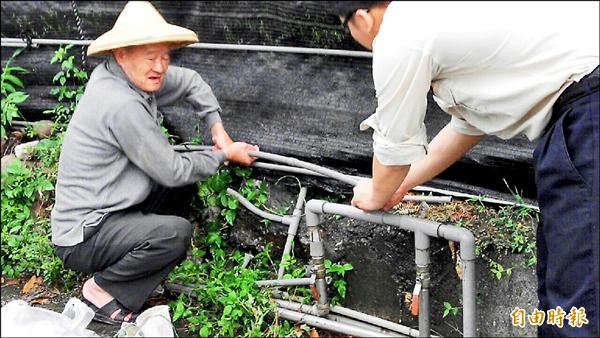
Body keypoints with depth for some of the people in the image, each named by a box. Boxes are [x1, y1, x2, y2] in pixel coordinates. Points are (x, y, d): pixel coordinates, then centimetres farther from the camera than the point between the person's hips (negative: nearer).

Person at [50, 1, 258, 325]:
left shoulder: (130, 75, -2)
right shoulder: (121, 104, -28)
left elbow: (190, 82, 13)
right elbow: (172, 171, -21)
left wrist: (217, 128, 3)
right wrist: (224, 155, -8)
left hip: (112, 207, 9)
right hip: (83, 237, -9)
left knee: (188, 172, 9)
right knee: (176, 232, -29)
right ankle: (102, 289, -3)